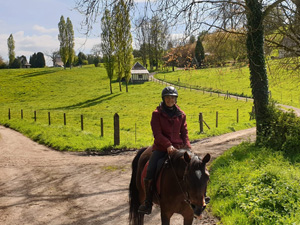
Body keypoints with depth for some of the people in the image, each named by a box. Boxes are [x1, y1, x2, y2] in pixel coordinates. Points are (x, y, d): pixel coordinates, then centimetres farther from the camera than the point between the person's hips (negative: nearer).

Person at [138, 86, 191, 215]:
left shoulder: (181, 115, 9)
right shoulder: (157, 114, 0)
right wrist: (168, 145, -22)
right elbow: (157, 133, -8)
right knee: (150, 171, -19)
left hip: (178, 147, 3)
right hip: (161, 147, -2)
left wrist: (187, 146, -5)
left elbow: (184, 132, 13)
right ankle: (148, 203, -5)